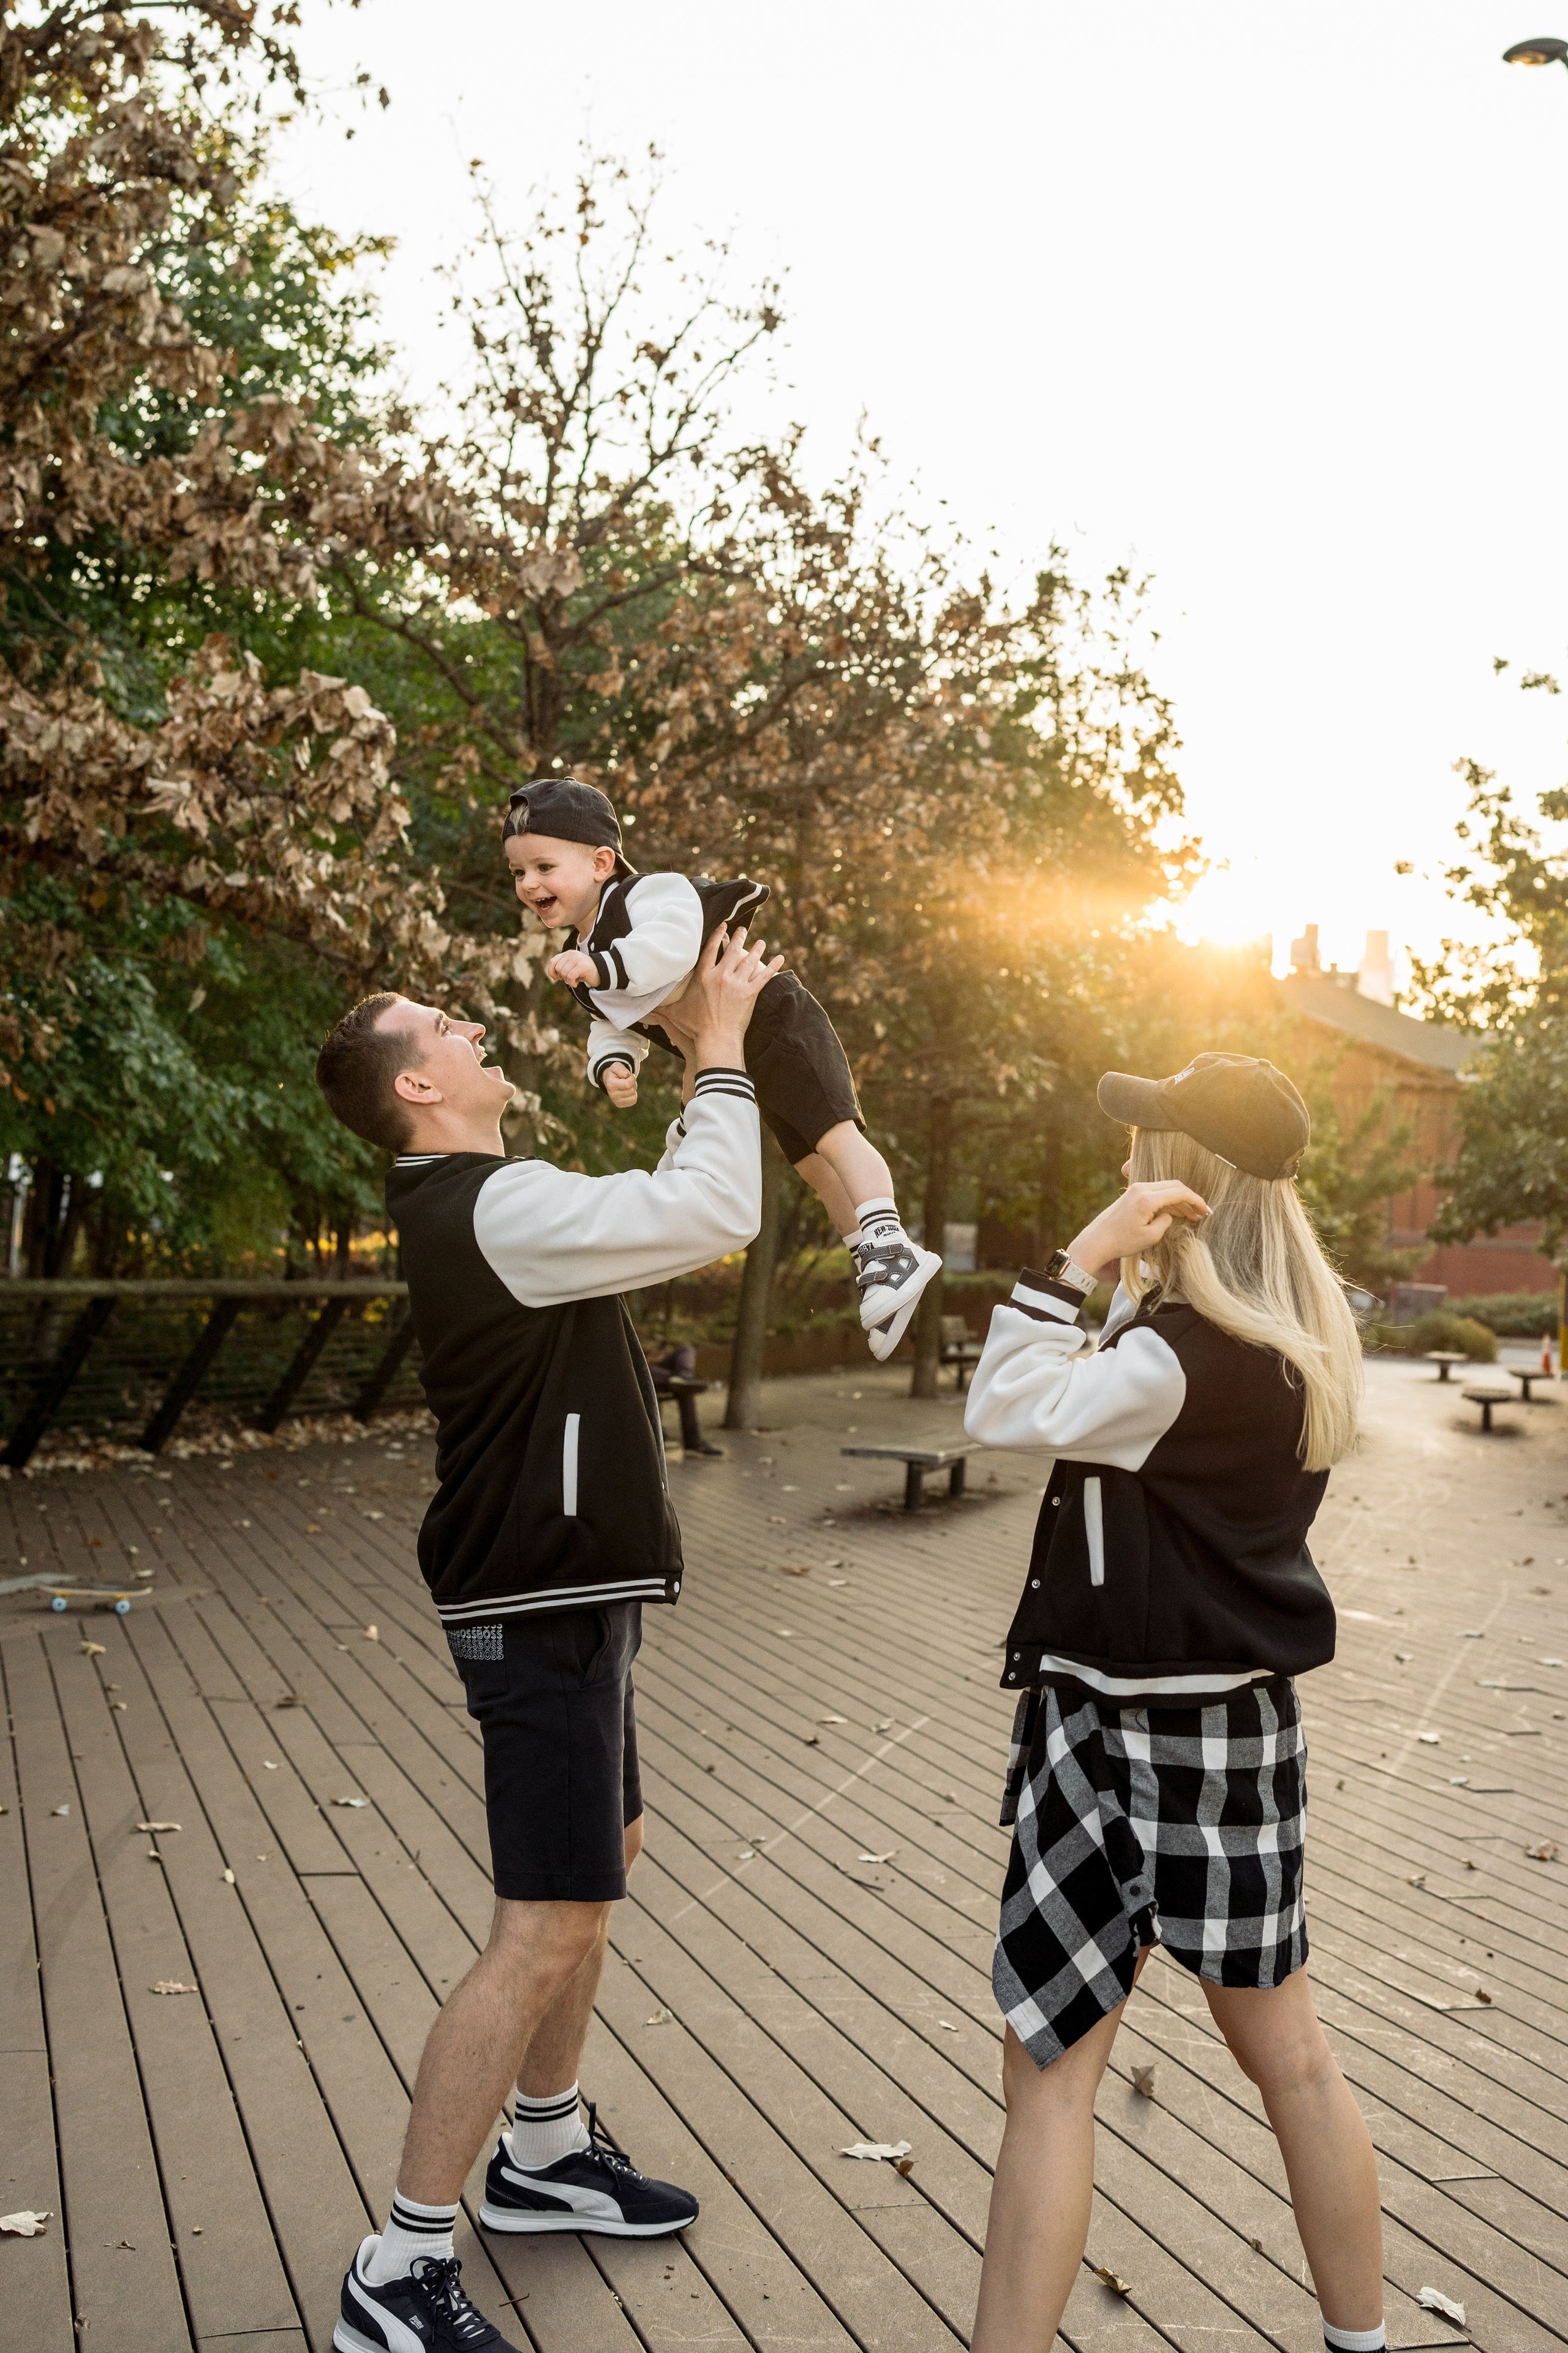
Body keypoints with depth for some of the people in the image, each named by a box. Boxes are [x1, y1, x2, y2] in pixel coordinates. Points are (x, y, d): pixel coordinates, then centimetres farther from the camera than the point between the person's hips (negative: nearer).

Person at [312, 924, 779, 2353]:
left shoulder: (480, 1205, 12)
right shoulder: (493, 1210, -21)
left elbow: (676, 1215, 21)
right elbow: (713, 1217, -26)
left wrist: (713, 1061, 14)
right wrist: (720, 1048, -14)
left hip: (566, 1599, 11)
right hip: (545, 1610, -11)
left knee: (604, 1856, 23)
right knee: (549, 1928, -10)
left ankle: (543, 2154, 36)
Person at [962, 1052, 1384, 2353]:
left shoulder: (1184, 1355, -21)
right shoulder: (1303, 1340, 5)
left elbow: (1006, 1411, -25)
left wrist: (1084, 1255, -22)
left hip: (1135, 1732, -9)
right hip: (1245, 1715, 9)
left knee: (1050, 2067, 0)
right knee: (1289, 2053, 20)